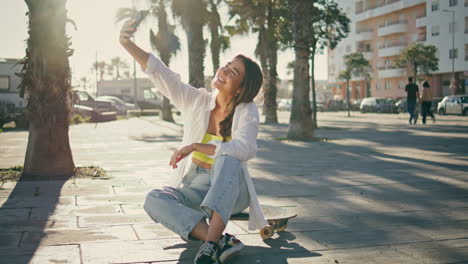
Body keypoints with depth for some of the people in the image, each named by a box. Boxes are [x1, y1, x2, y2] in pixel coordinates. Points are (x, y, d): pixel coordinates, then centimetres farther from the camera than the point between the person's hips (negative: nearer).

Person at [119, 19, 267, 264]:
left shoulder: (247, 111, -9)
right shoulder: (196, 101, -1)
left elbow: (245, 148, -28)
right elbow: (160, 74, -13)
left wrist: (195, 146, -31)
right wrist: (129, 45, -26)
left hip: (231, 191, -3)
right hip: (195, 188, 3)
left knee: (227, 160, -35)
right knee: (154, 199, -26)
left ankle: (211, 244, -43)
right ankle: (222, 242, -37)